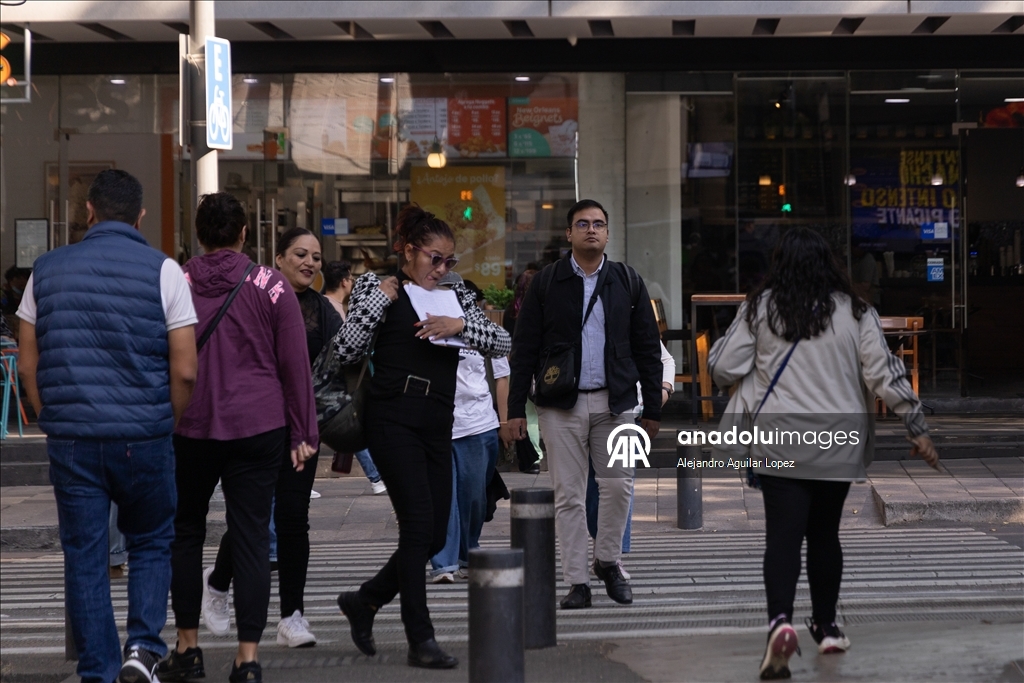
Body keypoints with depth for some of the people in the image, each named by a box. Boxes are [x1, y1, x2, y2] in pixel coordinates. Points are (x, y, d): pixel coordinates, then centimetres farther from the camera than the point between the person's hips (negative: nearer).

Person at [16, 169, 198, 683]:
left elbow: (28, 365, 9)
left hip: (70, 440, 2)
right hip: (144, 437, -2)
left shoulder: (47, 270, 5)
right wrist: (167, 426, 9)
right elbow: (184, 371, -6)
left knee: (84, 558, 9)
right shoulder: (162, 270, -3)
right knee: (150, 544, 15)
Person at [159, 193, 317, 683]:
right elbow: (295, 363, 0)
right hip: (259, 429, 0)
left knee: (185, 532, 15)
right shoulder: (271, 287, -2)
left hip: (190, 428, 0)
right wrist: (303, 433, 6)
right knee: (251, 538, 1)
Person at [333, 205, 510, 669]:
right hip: (393, 420, -6)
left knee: (434, 535, 5)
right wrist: (379, 300, -11)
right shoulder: (382, 290, 1)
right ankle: (421, 640, -6)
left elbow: (502, 344, 5)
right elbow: (347, 351, -6)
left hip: (437, 426, 6)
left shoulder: (455, 297, 14)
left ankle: (365, 601, 27)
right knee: (419, 524, -12)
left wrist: (460, 325, -11)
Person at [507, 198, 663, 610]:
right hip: (561, 405, -1)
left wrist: (652, 409, 5)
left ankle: (607, 561, 19)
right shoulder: (546, 283, 3)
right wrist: (516, 408, -2)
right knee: (568, 495, 0)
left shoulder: (627, 282, 8)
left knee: (618, 486, -2)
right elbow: (524, 349, 3)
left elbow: (648, 349, 9)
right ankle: (577, 582, 6)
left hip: (615, 402, 1)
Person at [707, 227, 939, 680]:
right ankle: (826, 627, 27)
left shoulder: (760, 308, -1)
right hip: (838, 444, 2)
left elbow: (723, 369, -2)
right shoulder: (854, 311, 1)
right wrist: (916, 428, 5)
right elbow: (884, 374, -2)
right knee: (825, 533, 18)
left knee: (783, 535, -5)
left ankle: (780, 619, -28)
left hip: (780, 444, -2)